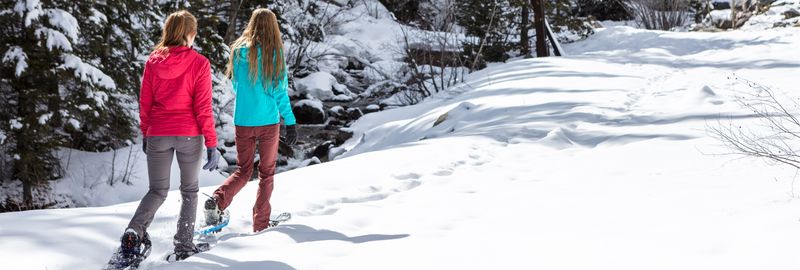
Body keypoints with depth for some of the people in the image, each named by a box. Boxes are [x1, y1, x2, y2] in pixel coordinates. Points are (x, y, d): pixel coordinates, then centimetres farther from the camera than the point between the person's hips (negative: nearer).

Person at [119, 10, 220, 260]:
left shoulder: (153, 61, 0)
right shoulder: (199, 63, -9)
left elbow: (145, 103, 6)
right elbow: (203, 107, -9)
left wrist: (145, 134, 18)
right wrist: (211, 143, -4)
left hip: (157, 135, 2)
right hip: (189, 135, -2)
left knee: (157, 191, 13)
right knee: (189, 190, 15)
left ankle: (134, 231, -11)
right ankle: (184, 245, 12)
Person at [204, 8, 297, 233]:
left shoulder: (238, 51, 1)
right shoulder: (274, 53, -8)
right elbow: (280, 92, -8)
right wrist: (290, 123, -2)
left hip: (242, 121, 3)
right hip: (268, 122, -3)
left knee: (243, 171, 15)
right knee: (266, 172, 12)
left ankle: (218, 200, -11)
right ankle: (260, 223, 11)